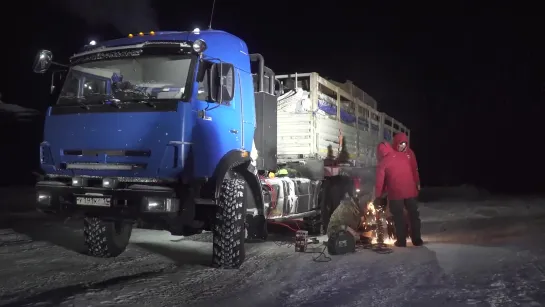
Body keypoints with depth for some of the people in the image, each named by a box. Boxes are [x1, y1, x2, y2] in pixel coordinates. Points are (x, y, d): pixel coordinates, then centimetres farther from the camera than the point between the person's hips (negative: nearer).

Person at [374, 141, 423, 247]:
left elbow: (380, 182, -5)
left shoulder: (383, 163, -5)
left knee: (399, 217, 7)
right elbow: (412, 172, 17)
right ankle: (417, 240, 19)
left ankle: (401, 241, 11)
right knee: (414, 215, 13)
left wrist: (377, 197, 4)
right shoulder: (403, 156, 8)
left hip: (396, 193, -4)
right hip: (410, 191, 4)